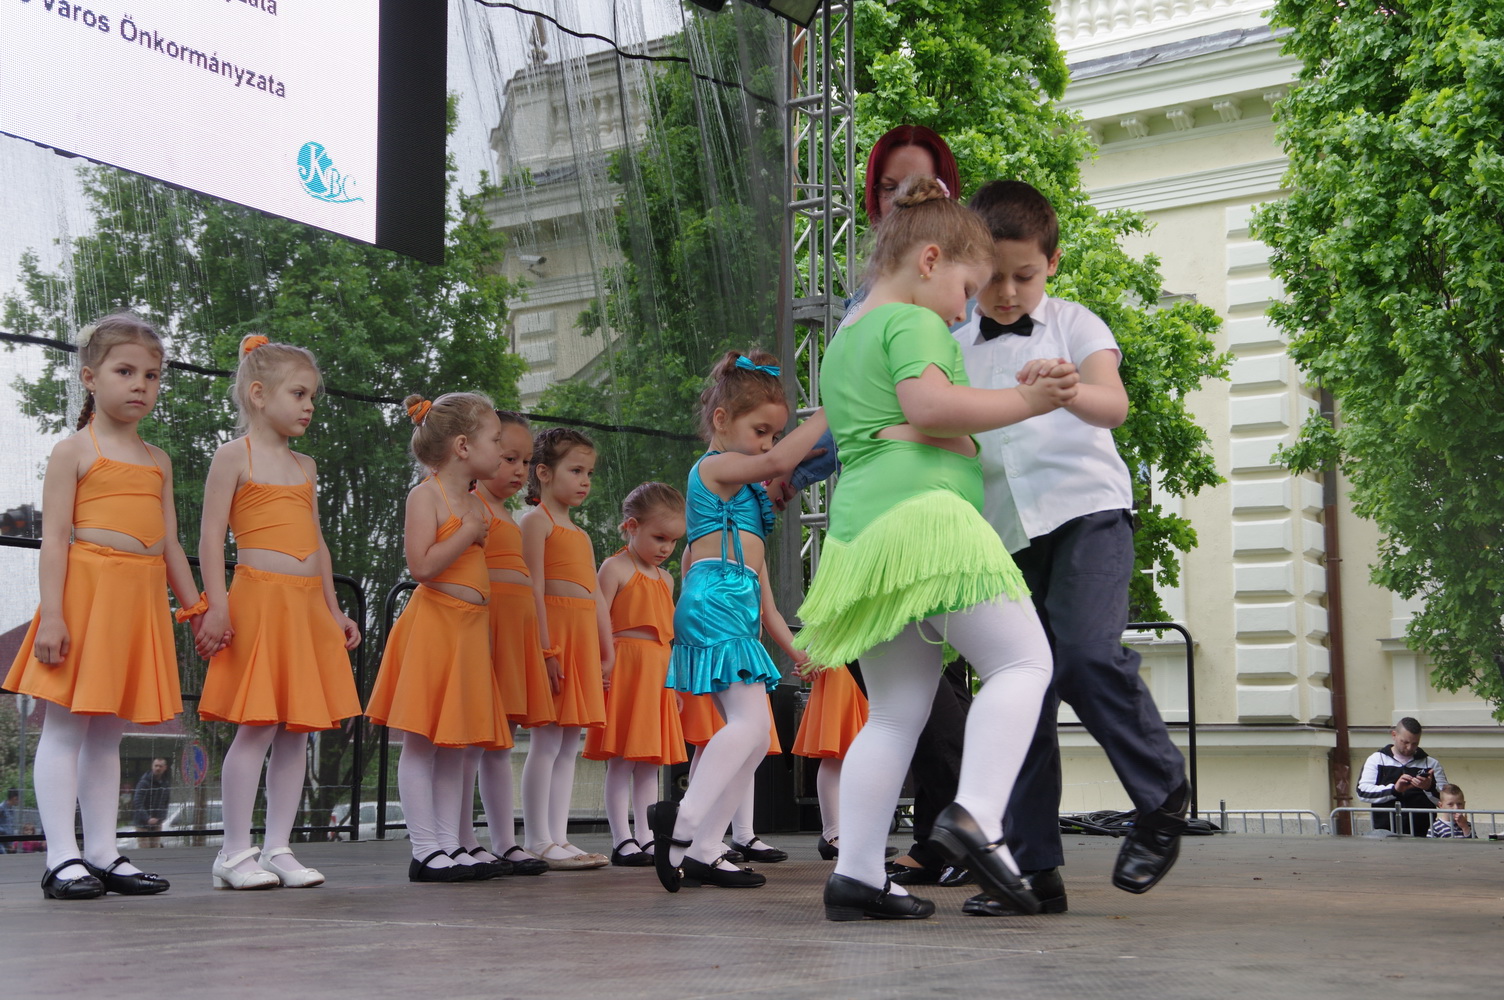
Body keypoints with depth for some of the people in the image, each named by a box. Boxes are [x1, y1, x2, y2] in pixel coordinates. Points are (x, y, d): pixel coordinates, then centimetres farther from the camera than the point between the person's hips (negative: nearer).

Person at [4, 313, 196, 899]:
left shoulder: (157, 461, 17)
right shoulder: (74, 451, -1)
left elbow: (169, 543, 19)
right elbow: (55, 536, -7)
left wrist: (196, 607, 14)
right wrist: (51, 612, -15)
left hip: (142, 601, 6)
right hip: (86, 589, -6)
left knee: (108, 733, 10)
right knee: (66, 727, -4)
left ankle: (103, 855, 13)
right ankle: (62, 858, -3)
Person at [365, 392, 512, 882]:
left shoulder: (476, 505, 17)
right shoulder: (426, 495, -7)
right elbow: (422, 565, -19)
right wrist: (468, 532, -14)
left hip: (470, 630, 8)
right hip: (433, 625, -8)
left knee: (455, 744, 8)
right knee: (420, 742, -5)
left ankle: (450, 846, 12)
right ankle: (425, 851, -3)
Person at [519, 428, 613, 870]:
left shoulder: (580, 534, 24)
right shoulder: (537, 521, -2)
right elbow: (535, 589, -12)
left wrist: (608, 652, 15)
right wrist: (546, 648, -19)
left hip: (583, 642, 8)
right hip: (554, 636, -8)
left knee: (568, 745, 7)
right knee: (547, 742, -8)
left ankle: (559, 840, 9)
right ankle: (538, 843, -6)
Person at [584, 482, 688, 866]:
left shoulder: (665, 579, 19)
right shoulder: (616, 568, -3)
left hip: (659, 674, 7)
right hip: (625, 667, -7)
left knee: (649, 762, 9)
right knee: (621, 760, -6)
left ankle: (647, 839, 13)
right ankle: (622, 841, -4)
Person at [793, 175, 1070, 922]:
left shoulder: (841, 343, 28)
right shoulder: (911, 322, 0)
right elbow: (929, 404, -18)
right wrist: (1027, 401, -9)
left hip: (857, 528, 9)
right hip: (923, 515, -9)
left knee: (894, 714, 9)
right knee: (1023, 662, -7)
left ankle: (855, 873, 3)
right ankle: (975, 816, -24)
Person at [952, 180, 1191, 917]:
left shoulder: (1074, 325, 3)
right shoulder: (957, 349, 14)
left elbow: (1114, 404, -14)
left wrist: (1068, 389, -35)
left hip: (1086, 510, -4)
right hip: (1004, 532, 4)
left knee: (1088, 654, -24)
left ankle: (1162, 797, -2)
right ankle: (1033, 868, 6)